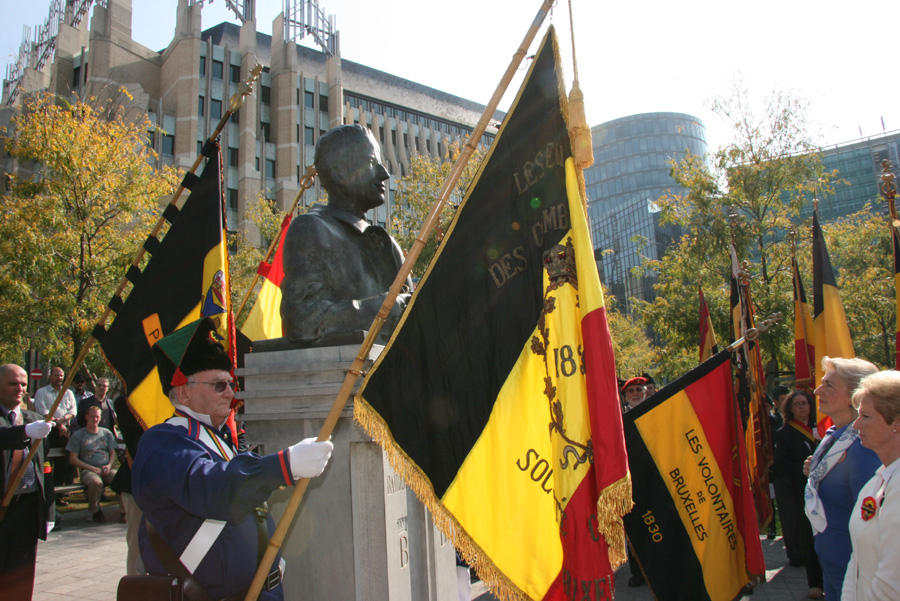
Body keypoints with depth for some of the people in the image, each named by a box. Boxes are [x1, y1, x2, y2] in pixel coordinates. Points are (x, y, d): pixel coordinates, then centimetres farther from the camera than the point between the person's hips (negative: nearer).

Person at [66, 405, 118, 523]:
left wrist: (109, 465, -4)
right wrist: (91, 468, -9)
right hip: (88, 470, -3)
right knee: (96, 482, -39)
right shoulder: (78, 435, 10)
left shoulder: (107, 433, 20)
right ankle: (95, 511, -12)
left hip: (106, 469, 3)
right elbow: (73, 459, 4)